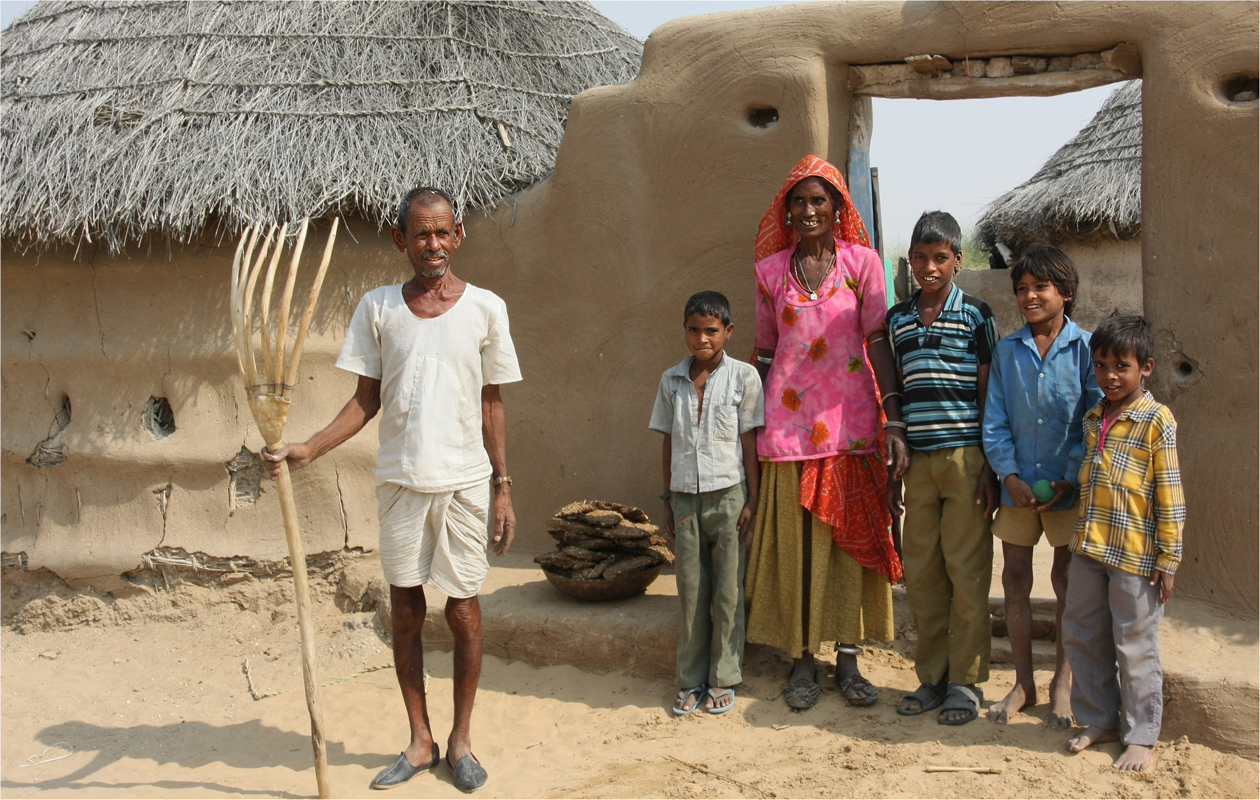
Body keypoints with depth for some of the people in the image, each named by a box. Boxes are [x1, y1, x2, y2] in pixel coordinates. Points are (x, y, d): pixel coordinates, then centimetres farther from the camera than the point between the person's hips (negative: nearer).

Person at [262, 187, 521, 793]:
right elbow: (366, 400, 5)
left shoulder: (485, 309, 0)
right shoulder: (377, 308, 2)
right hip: (399, 481, 2)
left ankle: (460, 740, 23)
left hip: (463, 483, -1)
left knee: (463, 611, 6)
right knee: (406, 610, 9)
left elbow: (491, 405, 4)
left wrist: (503, 489, 3)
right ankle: (420, 741, 24)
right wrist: (307, 449, -8)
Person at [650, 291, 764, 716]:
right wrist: (667, 500, 11)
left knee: (728, 592, 3)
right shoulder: (671, 380, 8)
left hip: (728, 494, -2)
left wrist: (752, 499, -5)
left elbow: (749, 440, -1)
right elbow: (668, 442, 12)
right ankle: (691, 680, 17)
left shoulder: (743, 376, -1)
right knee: (690, 591, 7)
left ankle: (723, 679, 15)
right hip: (685, 496, 3)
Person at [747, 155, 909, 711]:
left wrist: (894, 420, -10)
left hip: (851, 422, 0)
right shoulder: (771, 270, 7)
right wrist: (755, 425, 9)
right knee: (796, 542, 3)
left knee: (852, 536, 4)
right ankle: (803, 662, 14)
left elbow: (879, 342, -2)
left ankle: (848, 660, 16)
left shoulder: (862, 261, 3)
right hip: (790, 422, 1)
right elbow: (765, 352, 11)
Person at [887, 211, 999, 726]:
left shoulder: (976, 315, 2)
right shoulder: (897, 319, 12)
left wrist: (990, 467, -5)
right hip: (917, 460, 4)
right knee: (920, 572, 6)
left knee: (967, 570, 0)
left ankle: (966, 682, 10)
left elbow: (988, 394, 1)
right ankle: (932, 677, 17)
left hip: (965, 457, -4)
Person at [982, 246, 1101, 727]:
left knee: (1067, 583, 8)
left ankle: (1063, 684, 22)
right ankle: (1023, 683, 21)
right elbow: (995, 421, 2)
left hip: (1069, 488, -3)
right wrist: (1009, 475, -10)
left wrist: (1070, 480, -12)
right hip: (1018, 486, 3)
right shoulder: (1006, 351, 3)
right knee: (1015, 578, 7)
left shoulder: (1085, 349, -5)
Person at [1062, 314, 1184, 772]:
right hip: (1089, 549, 7)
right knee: (1081, 635, 14)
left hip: (1135, 554, -7)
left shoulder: (1157, 420, -9)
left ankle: (1141, 735, 20)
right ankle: (1100, 720, 31)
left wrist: (1168, 560, -11)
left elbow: (1169, 495, -10)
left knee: (1134, 647, 4)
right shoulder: (1093, 419, 10)